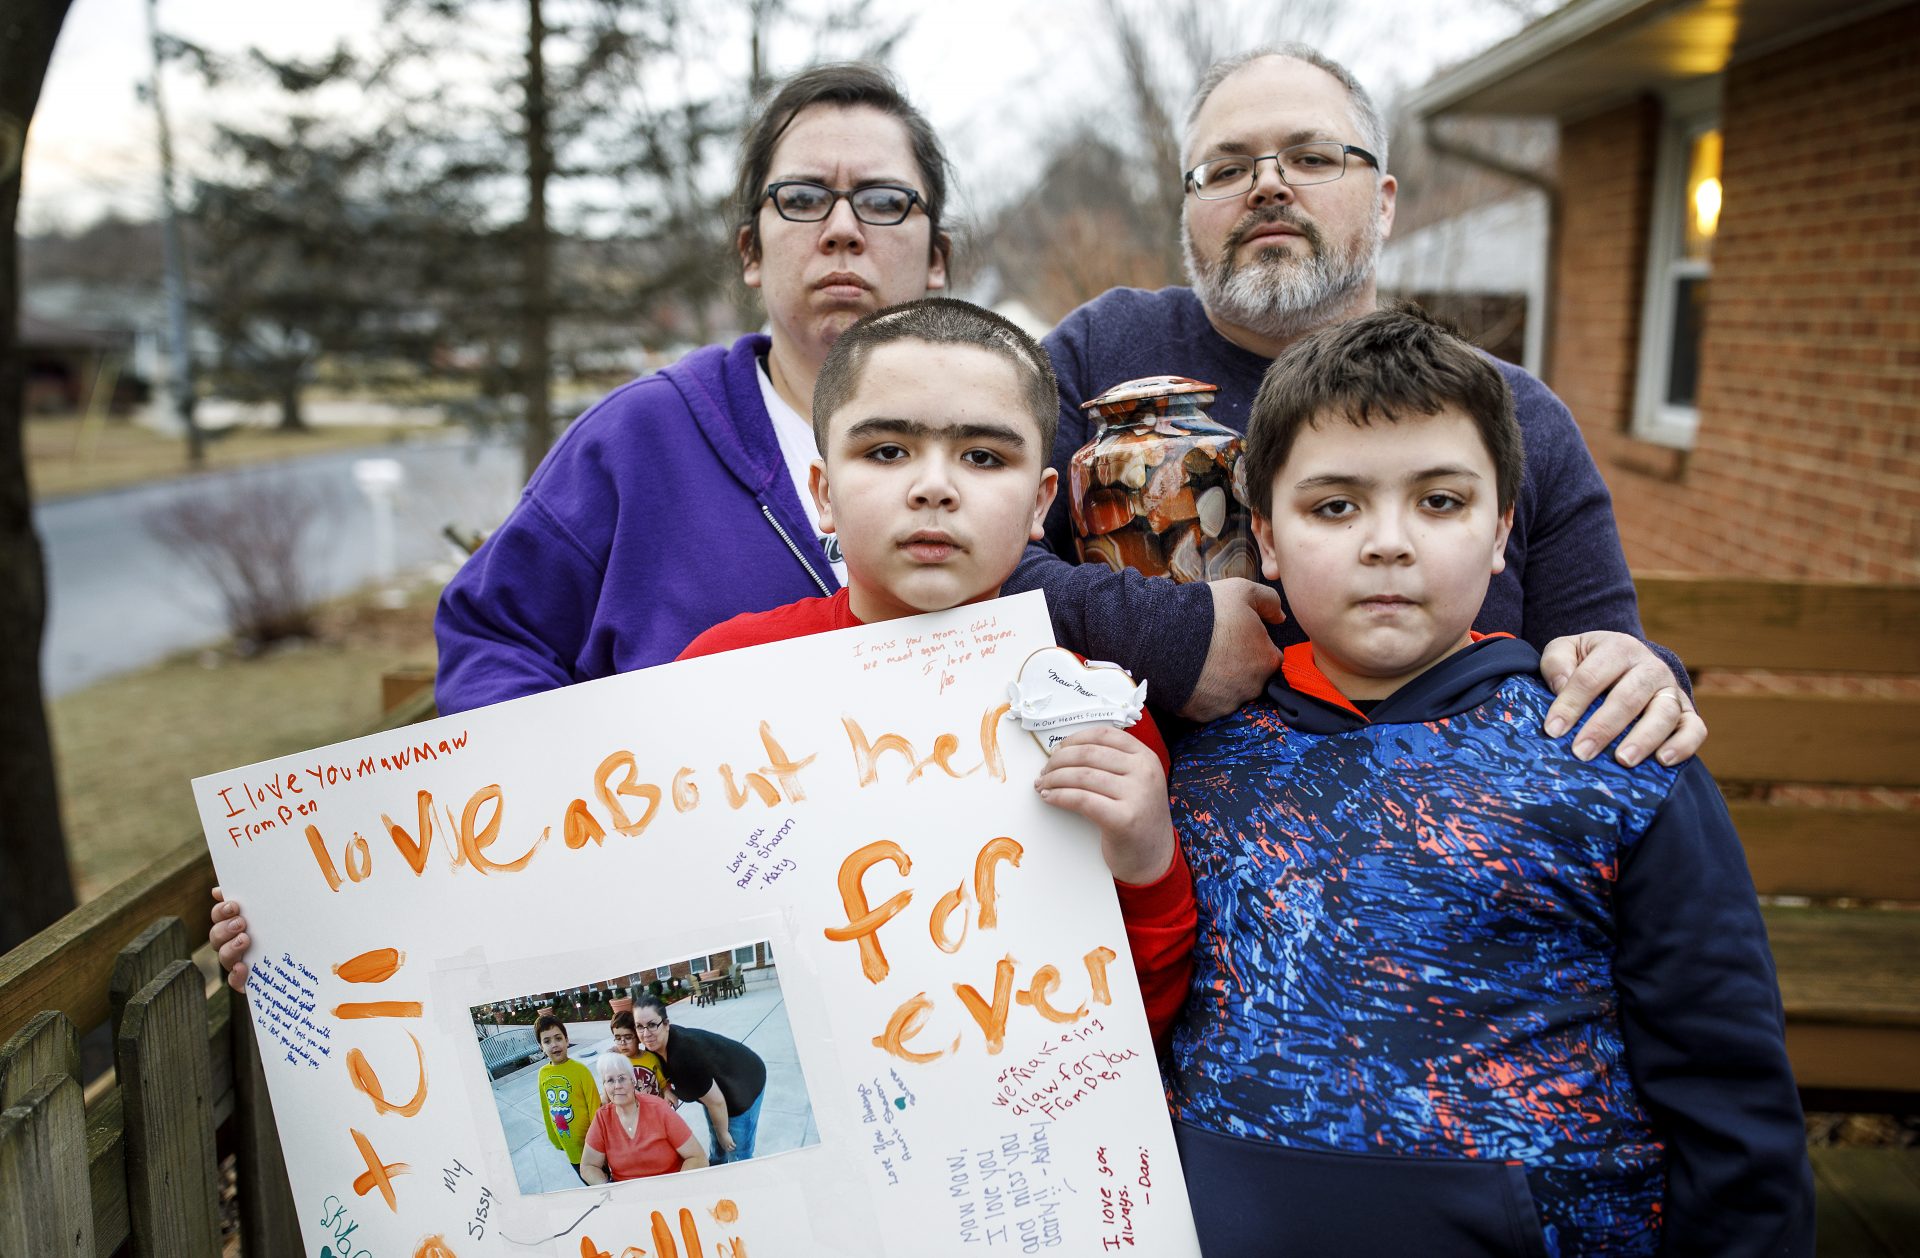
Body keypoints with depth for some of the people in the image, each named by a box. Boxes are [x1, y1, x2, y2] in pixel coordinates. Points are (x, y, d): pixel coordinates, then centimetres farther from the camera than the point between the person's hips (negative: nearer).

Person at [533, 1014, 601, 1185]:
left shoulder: (580, 1070, -18)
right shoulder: (543, 1074, -3)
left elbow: (595, 1107, -13)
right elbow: (546, 1110, 8)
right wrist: (554, 1139, 13)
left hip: (591, 1145, -5)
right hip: (570, 1148, 5)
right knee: (589, 1184, 21)